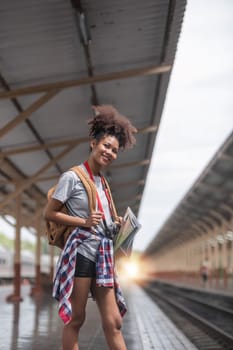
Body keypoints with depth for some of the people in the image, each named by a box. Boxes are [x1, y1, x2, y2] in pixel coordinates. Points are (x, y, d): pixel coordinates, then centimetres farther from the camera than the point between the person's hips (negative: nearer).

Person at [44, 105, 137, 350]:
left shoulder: (103, 183, 19)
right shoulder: (72, 177, -4)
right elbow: (49, 213, -6)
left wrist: (115, 225, 5)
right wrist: (84, 222, -14)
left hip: (103, 255, 7)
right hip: (81, 251, -7)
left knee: (113, 322, 3)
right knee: (75, 320, -1)